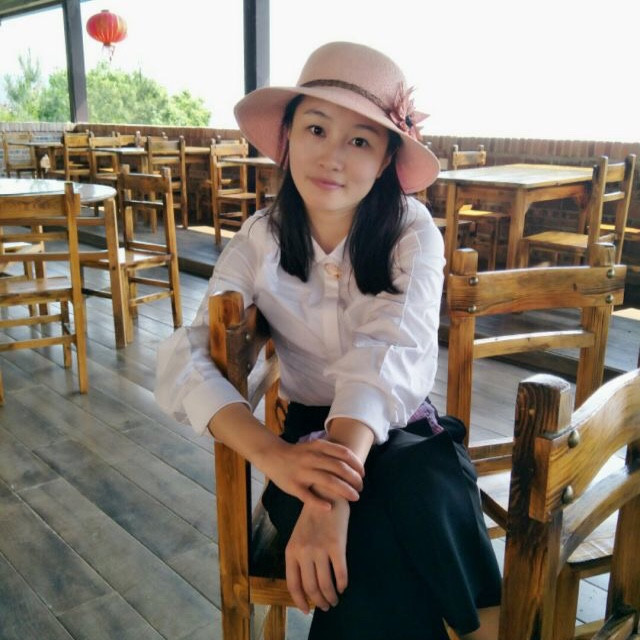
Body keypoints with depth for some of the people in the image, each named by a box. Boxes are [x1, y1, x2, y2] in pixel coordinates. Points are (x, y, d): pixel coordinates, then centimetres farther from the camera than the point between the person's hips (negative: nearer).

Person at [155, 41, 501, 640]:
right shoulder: (260, 241, -7)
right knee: (367, 550, -31)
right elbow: (182, 360, -19)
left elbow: (388, 355, -26)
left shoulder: (411, 231, -11)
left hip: (401, 430, 0)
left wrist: (331, 498, -43)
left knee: (419, 484, -35)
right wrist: (273, 455, -39)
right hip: (310, 434, 1)